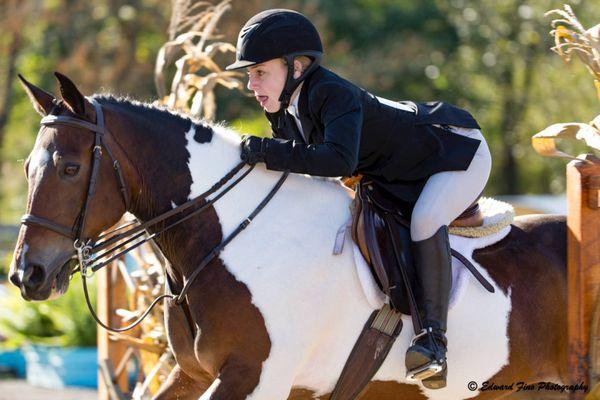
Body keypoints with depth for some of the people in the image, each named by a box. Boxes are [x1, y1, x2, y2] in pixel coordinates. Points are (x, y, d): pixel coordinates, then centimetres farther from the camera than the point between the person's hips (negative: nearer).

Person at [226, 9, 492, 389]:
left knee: (425, 221, -32)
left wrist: (268, 150, -48)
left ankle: (434, 334, -29)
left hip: (458, 150, -10)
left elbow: (339, 159, -50)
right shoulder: (283, 109, -6)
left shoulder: (333, 94, -35)